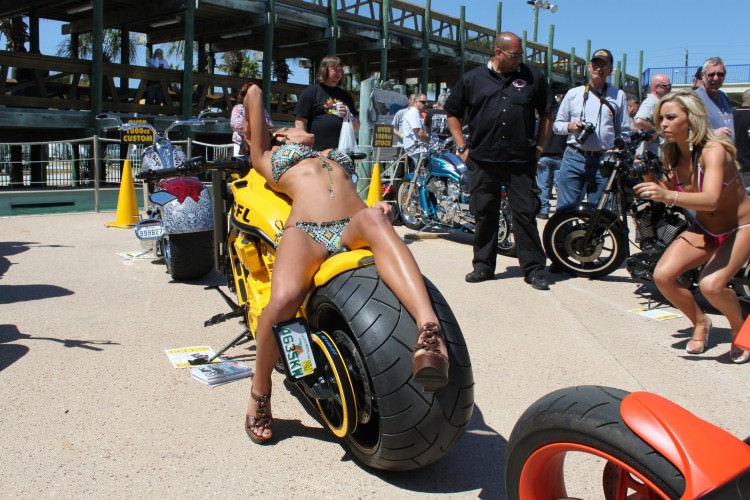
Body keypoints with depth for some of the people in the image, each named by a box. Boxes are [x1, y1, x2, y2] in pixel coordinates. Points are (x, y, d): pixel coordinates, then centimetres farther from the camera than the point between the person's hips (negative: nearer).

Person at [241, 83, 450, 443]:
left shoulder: (334, 156, 41)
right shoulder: (266, 158, 32)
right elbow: (254, 93, 34)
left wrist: (379, 207, 5)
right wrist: (256, 130, 51)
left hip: (354, 228, 2)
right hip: (304, 232, -2)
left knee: (373, 218, -35)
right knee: (284, 299, -32)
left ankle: (429, 332, -56)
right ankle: (260, 392, -3)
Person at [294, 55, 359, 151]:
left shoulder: (345, 95, 22)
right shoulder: (310, 92, 5)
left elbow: (357, 127, 24)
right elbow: (300, 123, -2)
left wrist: (349, 116, 2)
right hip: (317, 150, -5)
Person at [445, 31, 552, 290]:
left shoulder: (533, 77, 8)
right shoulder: (472, 79, 7)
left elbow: (546, 113, 16)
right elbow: (452, 113, 15)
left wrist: (539, 147, 8)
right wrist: (462, 147, 7)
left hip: (522, 161, 0)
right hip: (483, 160, 1)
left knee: (526, 213, -2)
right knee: (484, 214, 7)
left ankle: (533, 268, 6)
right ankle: (483, 265, 19)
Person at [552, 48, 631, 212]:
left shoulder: (618, 95, 13)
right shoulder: (573, 93, 13)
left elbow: (624, 131, 13)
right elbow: (556, 125, 15)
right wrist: (569, 126, -6)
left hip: (604, 161, 0)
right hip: (574, 157, 0)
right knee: (565, 208, -5)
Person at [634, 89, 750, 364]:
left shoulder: (712, 150, -27)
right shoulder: (671, 154, -7)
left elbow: (711, 200, -44)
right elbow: (672, 193, 2)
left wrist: (668, 195, -60)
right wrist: (651, 181, -16)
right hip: (704, 228, 6)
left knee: (711, 285, -28)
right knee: (662, 276, -14)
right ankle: (701, 323, 14)